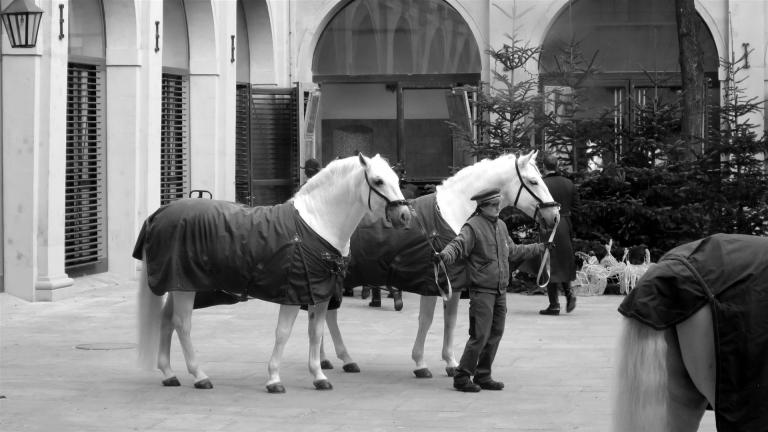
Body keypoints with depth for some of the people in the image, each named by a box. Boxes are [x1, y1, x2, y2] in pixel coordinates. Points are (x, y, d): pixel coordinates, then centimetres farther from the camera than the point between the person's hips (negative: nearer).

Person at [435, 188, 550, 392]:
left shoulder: (501, 226, 13)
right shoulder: (473, 227, -11)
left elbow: (513, 251, 27)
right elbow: (457, 245, -25)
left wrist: (540, 247, 35)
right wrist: (444, 255, -47)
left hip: (500, 291, 8)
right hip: (482, 290, -8)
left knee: (495, 336, 9)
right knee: (480, 336, -10)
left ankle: (483, 377, 17)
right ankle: (462, 377, -2)